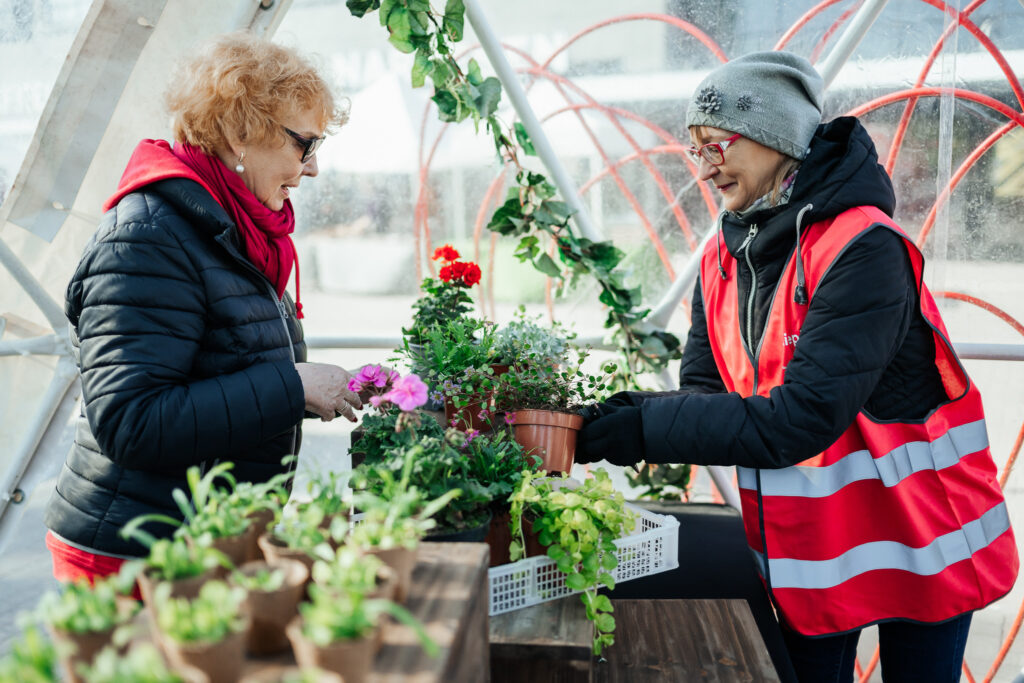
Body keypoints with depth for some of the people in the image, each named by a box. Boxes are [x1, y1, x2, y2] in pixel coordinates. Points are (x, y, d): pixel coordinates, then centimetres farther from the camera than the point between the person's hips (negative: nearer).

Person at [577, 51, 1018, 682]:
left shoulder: (863, 247, -24)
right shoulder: (723, 257, -1)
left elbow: (802, 416, -31)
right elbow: (705, 390, -3)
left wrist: (645, 430, -32)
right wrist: (622, 411, -23)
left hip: (917, 537, -5)